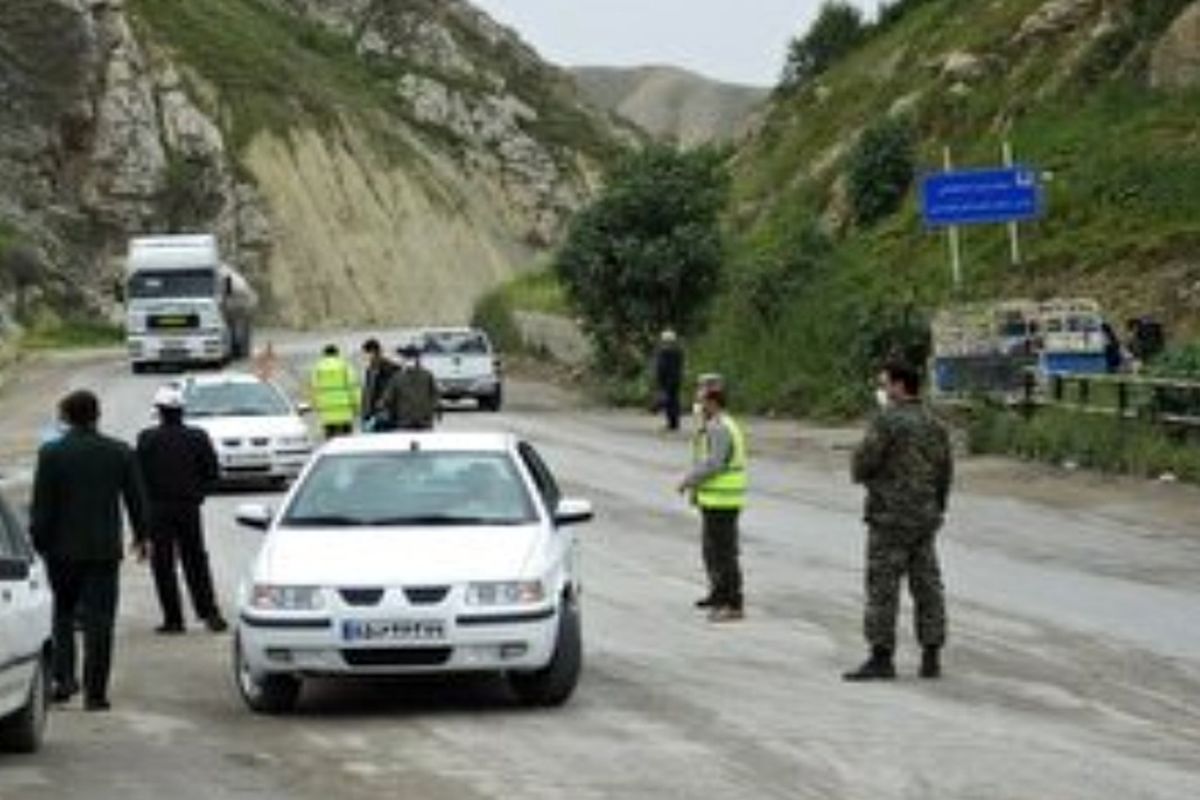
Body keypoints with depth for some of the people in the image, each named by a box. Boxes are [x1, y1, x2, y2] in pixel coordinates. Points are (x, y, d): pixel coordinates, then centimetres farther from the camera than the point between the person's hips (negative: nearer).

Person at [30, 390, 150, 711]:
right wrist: (142, 536, 18)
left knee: (63, 613, 17)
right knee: (99, 620, 3)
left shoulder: (51, 454, -8)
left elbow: (41, 507, -7)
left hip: (62, 549, 0)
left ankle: (62, 678, 5)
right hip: (104, 548, 0)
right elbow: (136, 499, 5)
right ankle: (94, 692, 0)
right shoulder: (120, 453, -3)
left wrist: (39, 542, 3)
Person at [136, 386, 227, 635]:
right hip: (189, 507, 3)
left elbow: (138, 473, -10)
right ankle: (209, 613, 4)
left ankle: (173, 619, 1)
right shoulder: (198, 437, 0)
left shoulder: (148, 439, -9)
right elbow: (212, 473, 1)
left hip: (159, 507, -3)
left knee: (163, 565, 3)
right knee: (196, 561, 12)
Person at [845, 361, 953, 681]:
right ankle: (931, 658, 8)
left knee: (882, 586, -5)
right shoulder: (934, 424, 10)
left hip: (890, 516, -7)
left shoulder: (887, 421, -12)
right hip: (925, 518, 7)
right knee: (926, 586, 8)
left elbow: (863, 464, -13)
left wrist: (863, 474, 10)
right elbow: (945, 472, 13)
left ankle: (881, 658, -7)